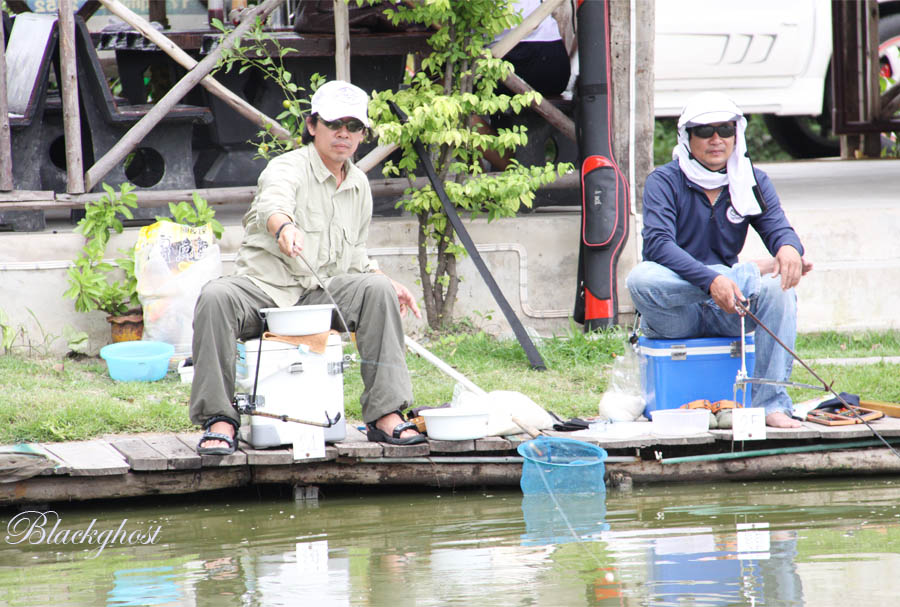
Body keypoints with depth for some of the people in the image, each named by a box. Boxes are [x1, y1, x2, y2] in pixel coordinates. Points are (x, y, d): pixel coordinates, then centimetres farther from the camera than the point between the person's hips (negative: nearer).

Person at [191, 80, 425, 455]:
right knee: (215, 297, -36)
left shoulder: (359, 185, 16)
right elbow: (273, 205, -34)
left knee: (377, 290, -22)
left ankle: (385, 414, -22)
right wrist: (284, 227, -57)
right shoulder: (289, 167, -7)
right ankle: (219, 420, -31)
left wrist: (387, 284, 10)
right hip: (262, 287, -5)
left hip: (318, 297, 5)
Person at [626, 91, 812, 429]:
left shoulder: (753, 182, 8)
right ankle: (752, 271, -23)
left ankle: (771, 404, -26)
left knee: (779, 287, -27)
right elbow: (658, 243, -21)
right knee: (641, 279, -35)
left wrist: (789, 247, -33)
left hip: (724, 312, 3)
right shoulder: (664, 182, -5)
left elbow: (777, 227, -6)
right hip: (675, 317, -3)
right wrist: (711, 280, -36)